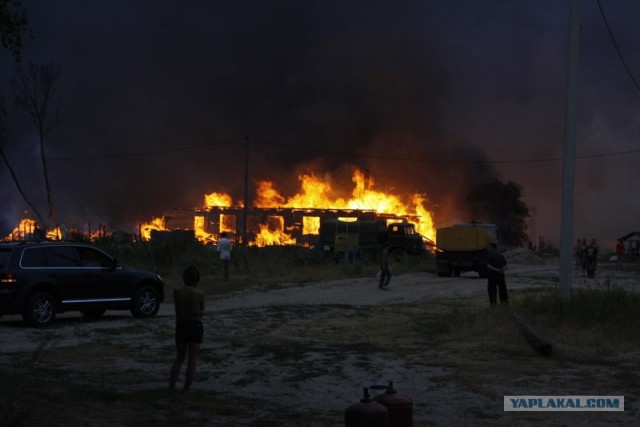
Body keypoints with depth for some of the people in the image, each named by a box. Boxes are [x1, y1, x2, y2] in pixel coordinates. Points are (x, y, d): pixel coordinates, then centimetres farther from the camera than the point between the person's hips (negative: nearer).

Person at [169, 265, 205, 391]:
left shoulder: (177, 292, -6)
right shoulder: (199, 294, -9)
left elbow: (178, 310, 5)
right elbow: (201, 312, 4)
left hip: (181, 326, 2)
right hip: (196, 326, -2)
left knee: (180, 358, 17)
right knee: (192, 360, 7)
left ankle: (171, 384, 4)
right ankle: (187, 388, 7)